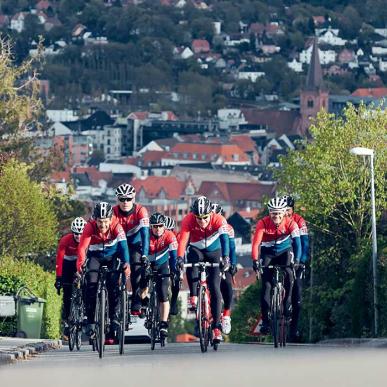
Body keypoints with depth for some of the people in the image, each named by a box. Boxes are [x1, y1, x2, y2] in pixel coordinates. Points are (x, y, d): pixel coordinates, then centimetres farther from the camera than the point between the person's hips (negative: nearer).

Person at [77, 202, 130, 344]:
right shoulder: (90, 227, -27)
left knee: (113, 284, -19)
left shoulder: (116, 226, -26)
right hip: (95, 256, 0)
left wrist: (125, 262, -53)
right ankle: (90, 320, -13)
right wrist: (80, 264, -53)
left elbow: (123, 243, -37)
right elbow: (82, 248, -35)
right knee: (91, 284, -20)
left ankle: (115, 316, -6)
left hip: (112, 256, 0)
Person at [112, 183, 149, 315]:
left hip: (135, 244, -1)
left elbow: (145, 233, -32)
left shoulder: (140, 211, -25)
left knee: (137, 271, -19)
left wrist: (145, 255, -42)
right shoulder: (113, 212, -21)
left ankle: (136, 306, -15)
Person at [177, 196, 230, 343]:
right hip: (196, 250, 0)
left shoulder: (218, 220, -28)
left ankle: (216, 327, -4)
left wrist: (225, 257, -58)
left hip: (214, 252, 0)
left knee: (215, 288, -9)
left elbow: (224, 238, -42)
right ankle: (193, 298, -23)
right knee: (192, 264, -37)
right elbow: (183, 240, -36)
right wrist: (179, 258, -53)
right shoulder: (188, 220, -26)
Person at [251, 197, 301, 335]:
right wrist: (255, 260, -46)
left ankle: (288, 303, -9)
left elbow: (297, 241, -29)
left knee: (288, 273, -29)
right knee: (266, 284, -9)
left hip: (285, 252, 0)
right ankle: (265, 320, -3)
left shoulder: (290, 223, -22)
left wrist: (297, 260, -44)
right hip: (268, 253, 0)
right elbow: (256, 243, -32)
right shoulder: (263, 223, -24)